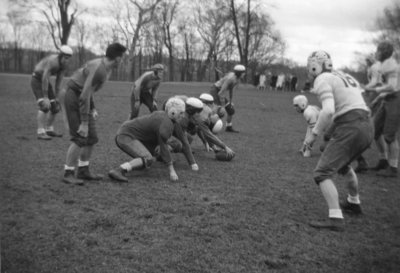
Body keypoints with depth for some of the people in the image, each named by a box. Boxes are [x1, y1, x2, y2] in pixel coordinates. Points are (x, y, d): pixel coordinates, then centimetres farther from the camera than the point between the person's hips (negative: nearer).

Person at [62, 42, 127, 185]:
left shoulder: (105, 67, 6)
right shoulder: (98, 69, -25)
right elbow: (84, 96, -28)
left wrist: (93, 109, 12)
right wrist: (84, 123, -27)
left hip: (82, 99, 10)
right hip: (74, 97, -10)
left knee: (91, 138, 8)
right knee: (80, 138, -13)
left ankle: (83, 171, 17)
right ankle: (68, 173, -4)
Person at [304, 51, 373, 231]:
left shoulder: (322, 79, -5)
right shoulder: (343, 76, 21)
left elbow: (328, 111, -20)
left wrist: (314, 134, -12)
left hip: (350, 128, -9)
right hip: (367, 127, 9)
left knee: (323, 172, -6)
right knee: (343, 164, 32)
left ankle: (335, 219, -15)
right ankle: (354, 203, 48)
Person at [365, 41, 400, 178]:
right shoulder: (386, 64, 15)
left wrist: (374, 89, -15)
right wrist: (378, 98, 19)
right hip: (387, 101, 10)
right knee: (375, 129, 9)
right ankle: (385, 161, 20)